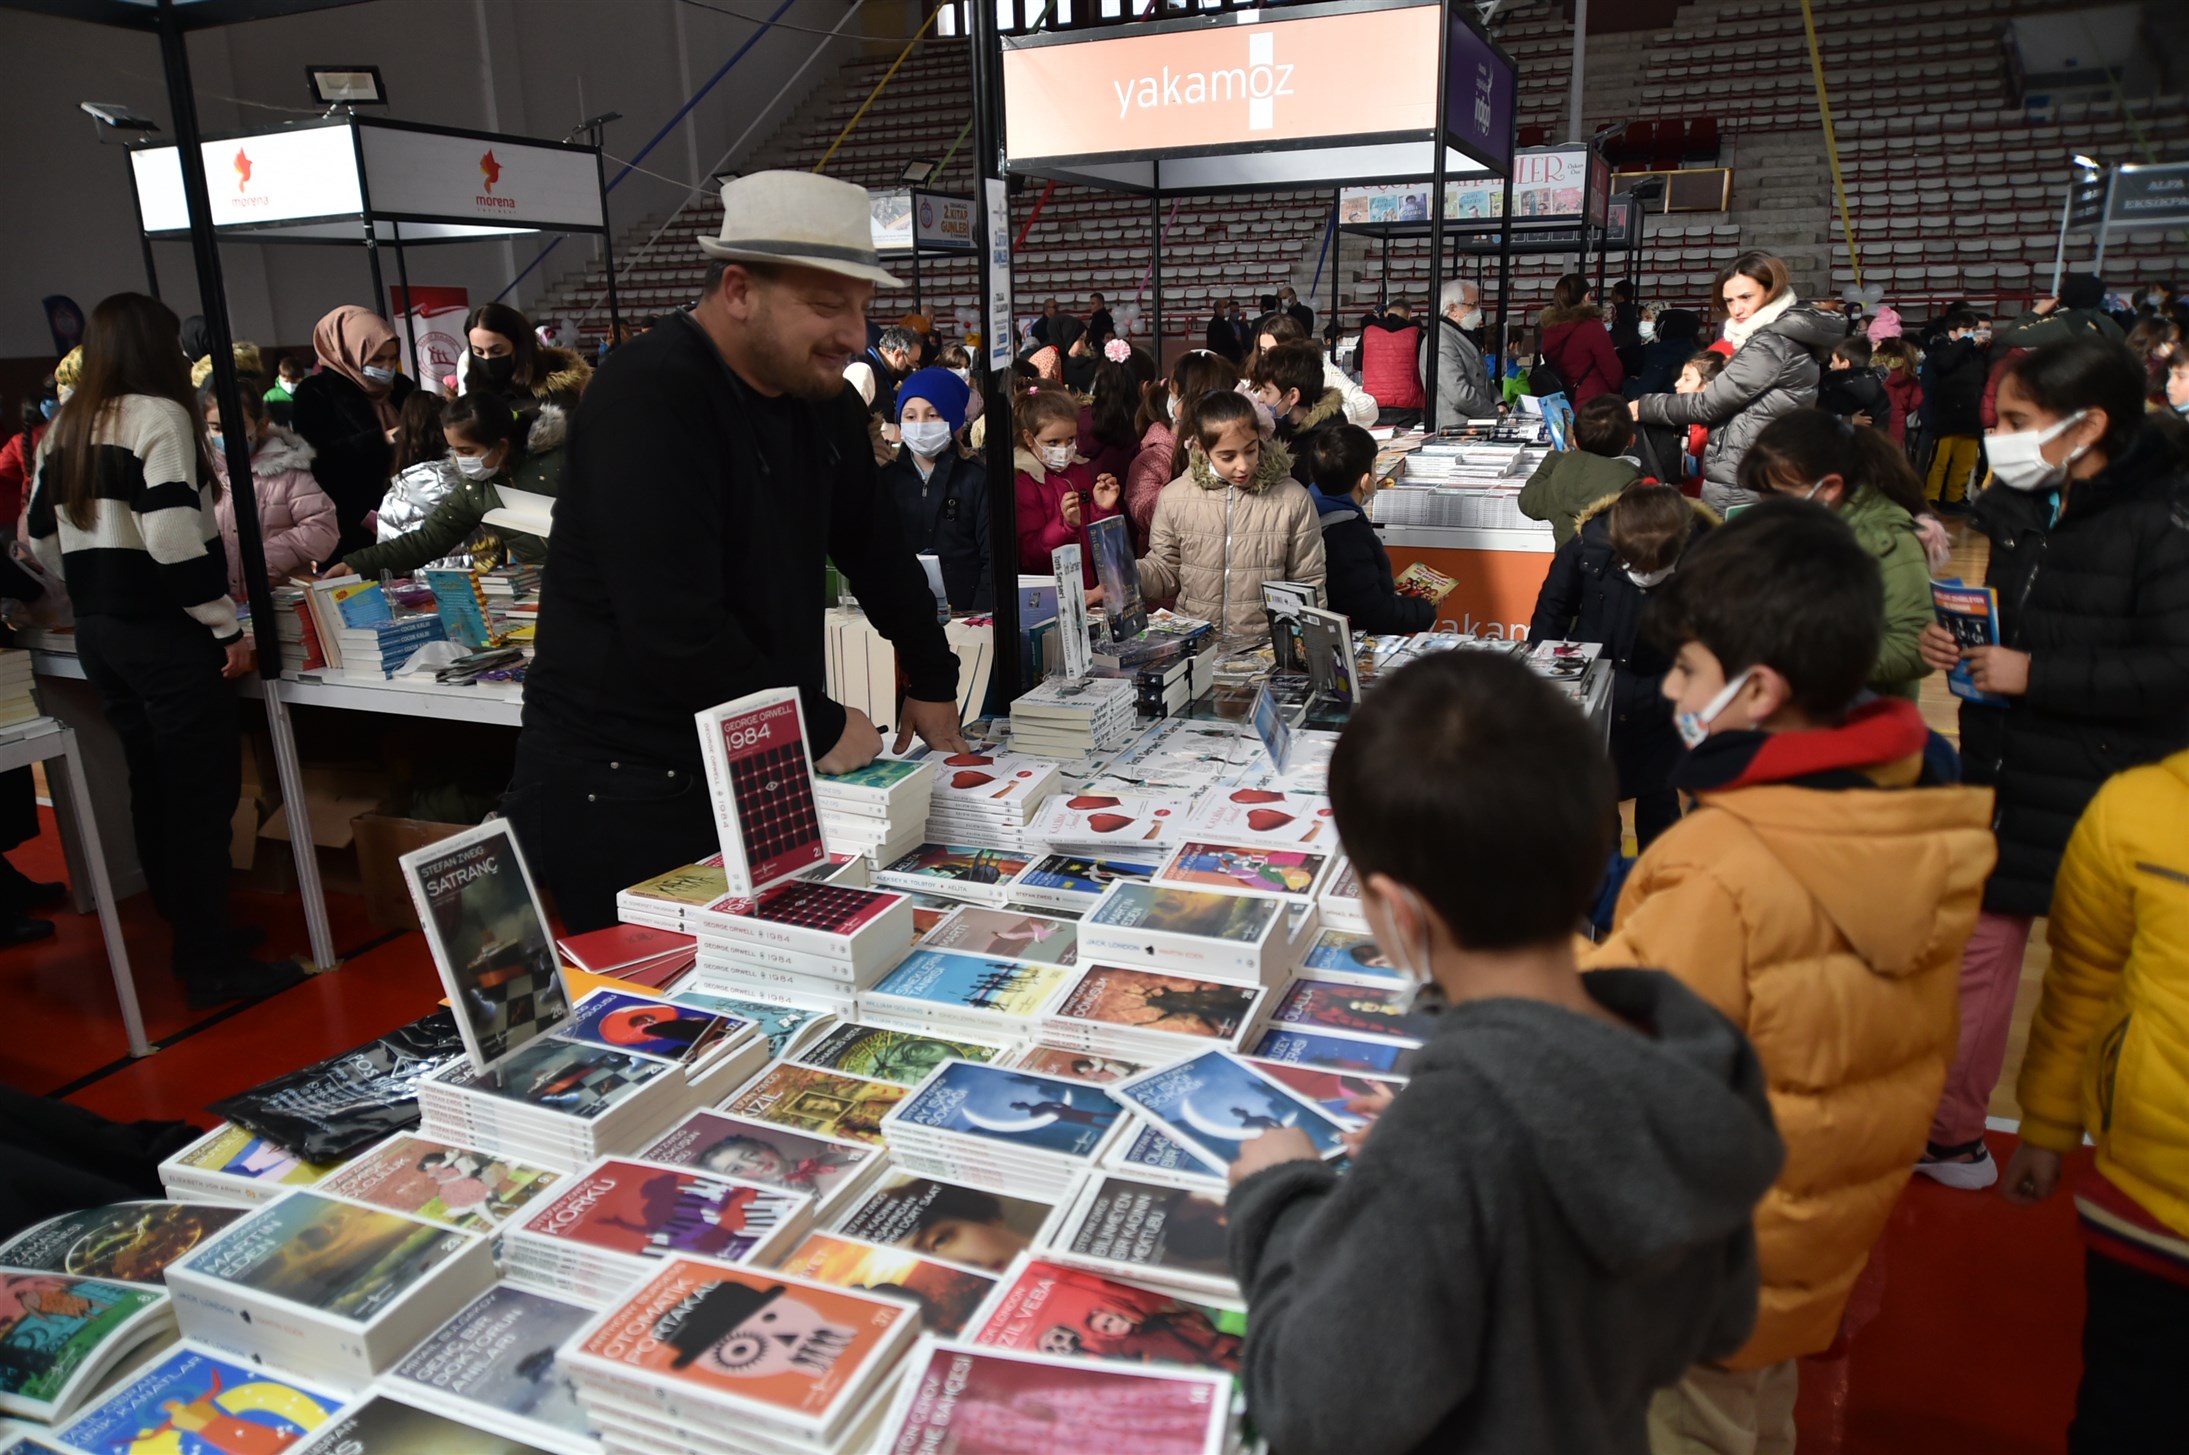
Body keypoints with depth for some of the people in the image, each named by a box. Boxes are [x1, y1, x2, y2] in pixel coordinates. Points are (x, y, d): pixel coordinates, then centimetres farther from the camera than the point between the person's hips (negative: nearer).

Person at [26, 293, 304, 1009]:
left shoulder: (64, 428, 13)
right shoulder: (158, 416, -11)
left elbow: (42, 538, 17)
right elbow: (174, 538, -21)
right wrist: (226, 626, -17)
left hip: (98, 634, 8)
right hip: (166, 633, -8)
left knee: (153, 790, 16)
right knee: (202, 795, -2)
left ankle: (188, 939, 28)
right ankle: (211, 966, 4)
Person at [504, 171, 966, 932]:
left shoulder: (820, 397, 6)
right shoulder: (648, 398, -20)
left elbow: (875, 548, 18)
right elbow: (677, 631, -27)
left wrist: (933, 682, 19)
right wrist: (821, 730, -16)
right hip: (625, 800, -7)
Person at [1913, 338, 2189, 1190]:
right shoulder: (2007, 503, 5)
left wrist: (2036, 674, -21)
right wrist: (1947, 639, -2)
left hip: (2104, 792, -6)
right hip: (2002, 773, 6)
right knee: (1980, 948, 12)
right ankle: (1952, 1133, 28)